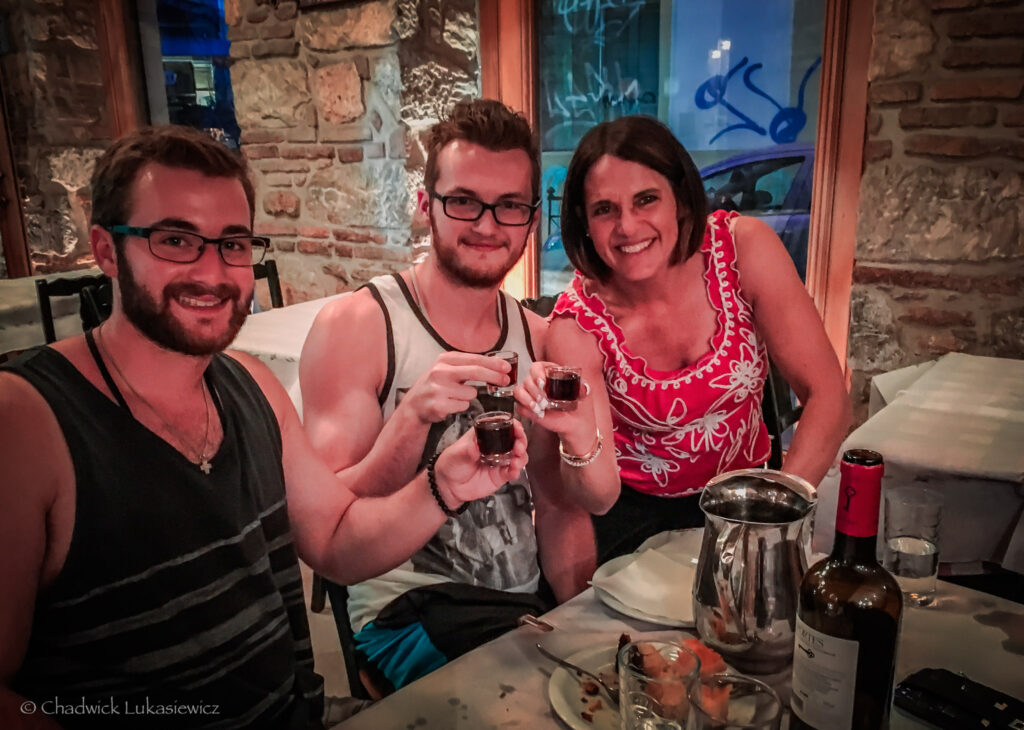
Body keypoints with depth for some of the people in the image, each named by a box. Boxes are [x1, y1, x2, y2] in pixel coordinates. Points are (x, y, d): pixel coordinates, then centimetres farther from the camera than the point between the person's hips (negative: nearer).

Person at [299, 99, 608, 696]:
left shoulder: (539, 340, 4)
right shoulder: (354, 325, -10)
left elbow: (559, 506, 8)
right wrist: (412, 417, -30)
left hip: (531, 607, 5)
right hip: (407, 612, -5)